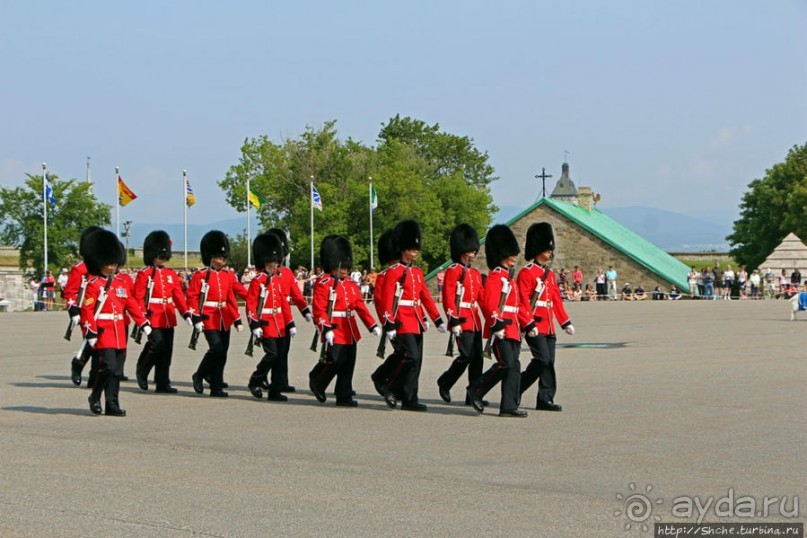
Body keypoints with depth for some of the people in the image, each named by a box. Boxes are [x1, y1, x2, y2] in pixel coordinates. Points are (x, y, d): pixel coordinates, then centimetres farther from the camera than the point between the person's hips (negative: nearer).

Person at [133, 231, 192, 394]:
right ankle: (142, 371, 12)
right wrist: (142, 316, -17)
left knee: (167, 351, 4)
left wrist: (186, 313, 0)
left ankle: (162, 383, 9)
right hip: (153, 318, -6)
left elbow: (179, 295, 11)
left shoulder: (171, 274, 13)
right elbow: (138, 297, -7)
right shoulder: (144, 274, -4)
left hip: (168, 318, 6)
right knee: (158, 346, -13)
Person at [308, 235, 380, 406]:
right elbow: (319, 309, -13)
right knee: (335, 361, -9)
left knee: (348, 365, 5)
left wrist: (373, 326, 5)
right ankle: (317, 382, 17)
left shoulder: (351, 285, 15)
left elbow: (361, 307, 14)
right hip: (334, 332, -7)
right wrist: (326, 329, -23)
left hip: (350, 333, 7)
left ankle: (344, 396, 10)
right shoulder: (323, 284, -6)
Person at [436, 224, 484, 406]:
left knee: (477, 358, 2)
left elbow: (482, 298, 18)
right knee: (467, 355, -13)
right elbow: (448, 298, -12)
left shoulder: (476, 273, 17)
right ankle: (444, 382, 7)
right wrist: (454, 321, -18)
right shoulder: (453, 271, -6)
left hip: (475, 321, 8)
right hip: (462, 320, -8)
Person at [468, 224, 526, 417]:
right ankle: (476, 391, 0)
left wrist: (521, 326, 22)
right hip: (500, 329, -9)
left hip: (512, 329, 9)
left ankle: (509, 406, 4)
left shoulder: (510, 277, 20)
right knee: (506, 364, -15)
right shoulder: (494, 277, -9)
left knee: (514, 367, 4)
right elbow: (489, 304, -18)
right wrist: (497, 325, -24)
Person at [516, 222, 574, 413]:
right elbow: (522, 302, -13)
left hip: (548, 326, 8)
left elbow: (557, 300, 21)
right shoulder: (526, 273, -8)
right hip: (534, 326, -8)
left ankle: (545, 399, 8)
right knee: (543, 359, -15)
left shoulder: (550, 274, 18)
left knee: (548, 362, 5)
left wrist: (566, 322, 15)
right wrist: (529, 325, -20)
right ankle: (516, 388, 0)